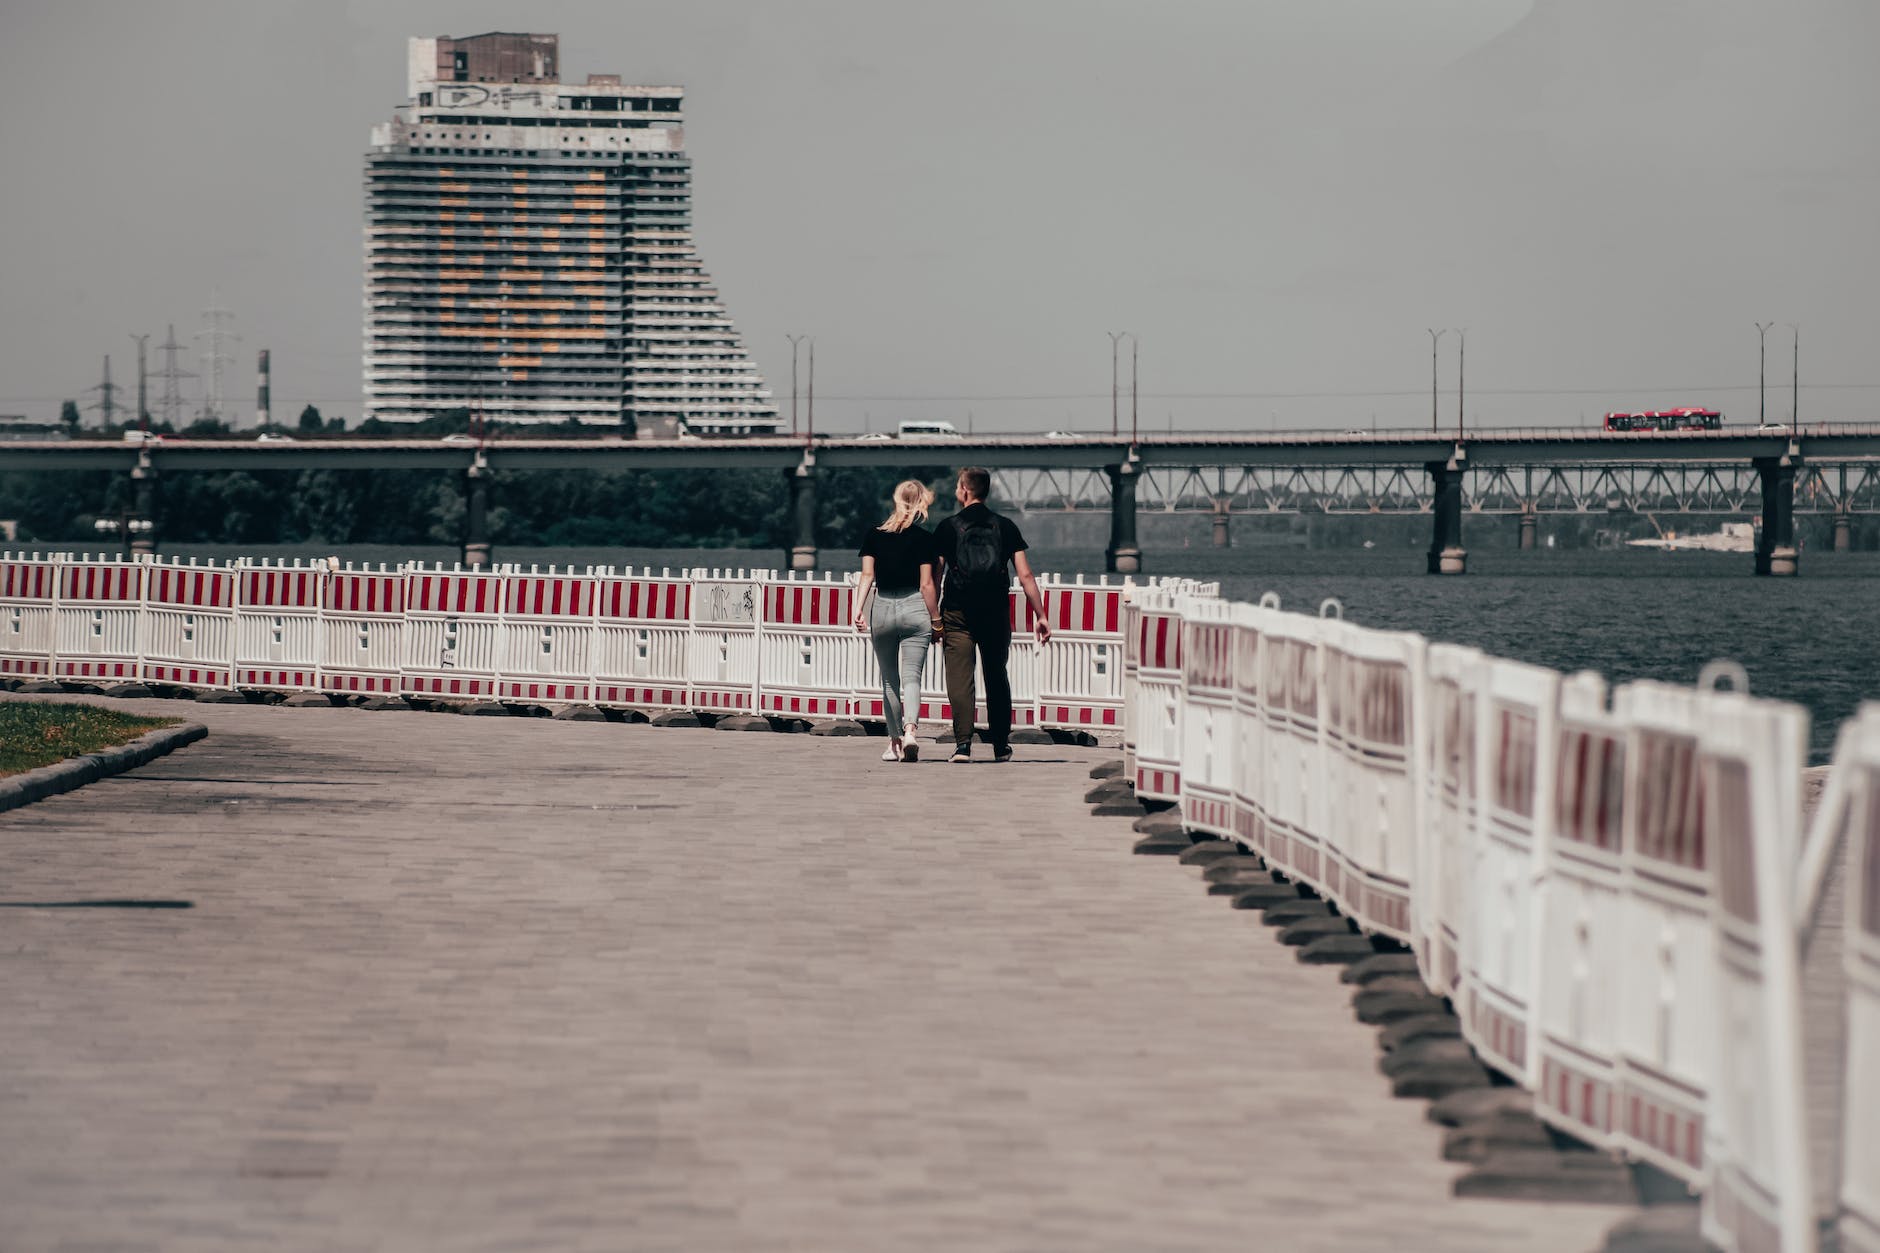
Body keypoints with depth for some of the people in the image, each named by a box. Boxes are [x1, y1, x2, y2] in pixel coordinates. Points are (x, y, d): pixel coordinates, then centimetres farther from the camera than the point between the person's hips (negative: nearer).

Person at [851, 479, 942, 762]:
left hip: (882, 609, 2)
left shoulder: (873, 537, 5)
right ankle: (910, 730, -30)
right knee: (911, 677, -7)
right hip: (914, 609, -2)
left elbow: (867, 575, -3)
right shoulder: (922, 539, -3)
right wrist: (936, 621, 2)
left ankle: (895, 741, 19)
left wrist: (859, 609, -7)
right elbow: (926, 584, -4)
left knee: (889, 680, 14)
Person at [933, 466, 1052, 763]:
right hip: (996, 613, 3)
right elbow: (1025, 575, 2)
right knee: (997, 678, 15)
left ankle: (963, 744, -15)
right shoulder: (1005, 526, 5)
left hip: (958, 613, -3)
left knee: (959, 679, -3)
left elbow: (934, 579, -1)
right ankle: (1001, 746, 21)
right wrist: (1041, 616, 5)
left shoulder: (948, 528, 0)